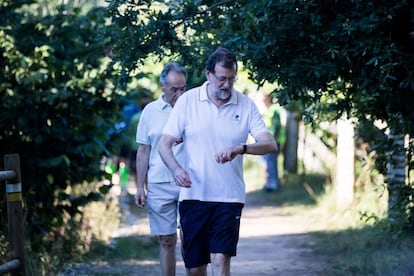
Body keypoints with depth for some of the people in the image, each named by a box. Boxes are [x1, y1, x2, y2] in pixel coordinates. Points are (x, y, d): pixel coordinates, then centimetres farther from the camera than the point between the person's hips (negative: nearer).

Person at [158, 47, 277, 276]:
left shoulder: (246, 105, 1)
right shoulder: (187, 101, 0)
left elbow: (269, 144, -7)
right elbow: (165, 144, 0)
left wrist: (240, 149, -27)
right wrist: (176, 168, -21)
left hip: (229, 197, -1)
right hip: (193, 195, 1)